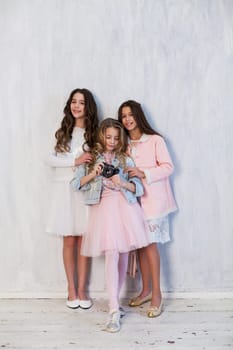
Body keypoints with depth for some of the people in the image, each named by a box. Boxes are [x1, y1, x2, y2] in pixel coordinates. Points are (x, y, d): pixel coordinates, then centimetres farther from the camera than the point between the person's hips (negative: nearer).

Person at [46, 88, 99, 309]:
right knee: (69, 241, 5)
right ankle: (71, 289, 18)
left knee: (84, 240, 5)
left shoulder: (94, 132, 4)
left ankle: (82, 289, 17)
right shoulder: (63, 131, 5)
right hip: (65, 189, 0)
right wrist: (75, 161, -13)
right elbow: (50, 159, -3)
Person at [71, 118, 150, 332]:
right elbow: (76, 184, 4)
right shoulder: (91, 158, 10)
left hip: (124, 206, 2)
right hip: (103, 207, -2)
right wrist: (92, 174, -10)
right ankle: (114, 311, -10)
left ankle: (114, 302, 21)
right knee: (112, 255, -13)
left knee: (123, 256, 5)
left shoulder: (125, 160, 11)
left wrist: (123, 183, -14)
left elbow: (139, 188, 4)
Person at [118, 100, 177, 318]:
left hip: (152, 199, -5)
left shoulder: (155, 140, -3)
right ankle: (146, 290, 19)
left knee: (149, 243, -8)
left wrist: (143, 173, -19)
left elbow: (168, 167, -8)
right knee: (140, 244, 7)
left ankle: (156, 294, 1)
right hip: (133, 198, 5)